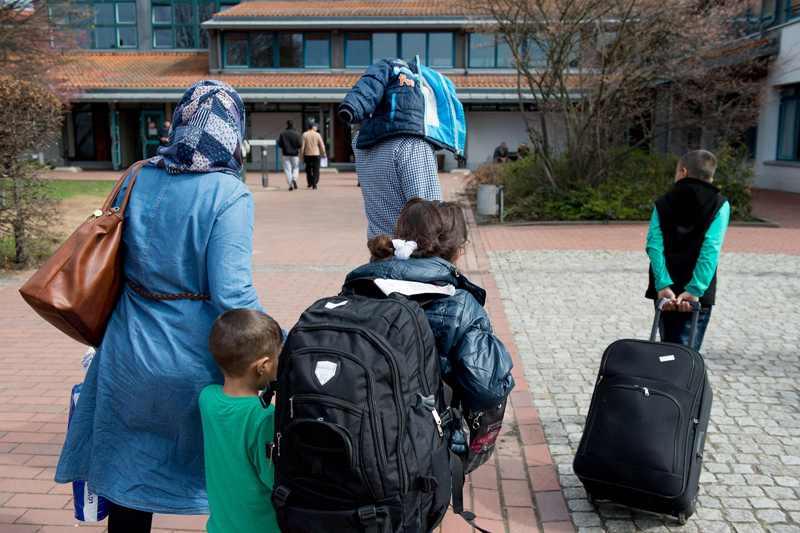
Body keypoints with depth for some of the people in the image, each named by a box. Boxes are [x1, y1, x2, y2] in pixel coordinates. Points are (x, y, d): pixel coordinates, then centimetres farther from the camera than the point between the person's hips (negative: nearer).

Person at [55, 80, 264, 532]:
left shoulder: (139, 179, 0)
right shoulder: (229, 196, -17)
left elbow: (113, 261, 9)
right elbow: (232, 295, -22)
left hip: (130, 355, 5)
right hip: (196, 362, -5)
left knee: (128, 476, 20)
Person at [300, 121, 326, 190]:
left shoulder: (305, 135, -3)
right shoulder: (317, 135, -4)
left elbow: (302, 146, -6)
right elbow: (322, 145, -3)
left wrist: (302, 155, 1)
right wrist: (323, 153, 10)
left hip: (307, 154, 1)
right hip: (316, 154, -1)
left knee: (308, 169, 17)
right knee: (316, 170, 3)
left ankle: (310, 183, 19)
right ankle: (314, 184, -6)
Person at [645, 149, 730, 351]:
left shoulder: (663, 203, 8)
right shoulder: (719, 204, 2)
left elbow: (654, 244, -7)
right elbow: (710, 249, -13)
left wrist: (663, 285, -14)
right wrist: (695, 289, -17)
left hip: (666, 291, 3)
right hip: (696, 295, -2)